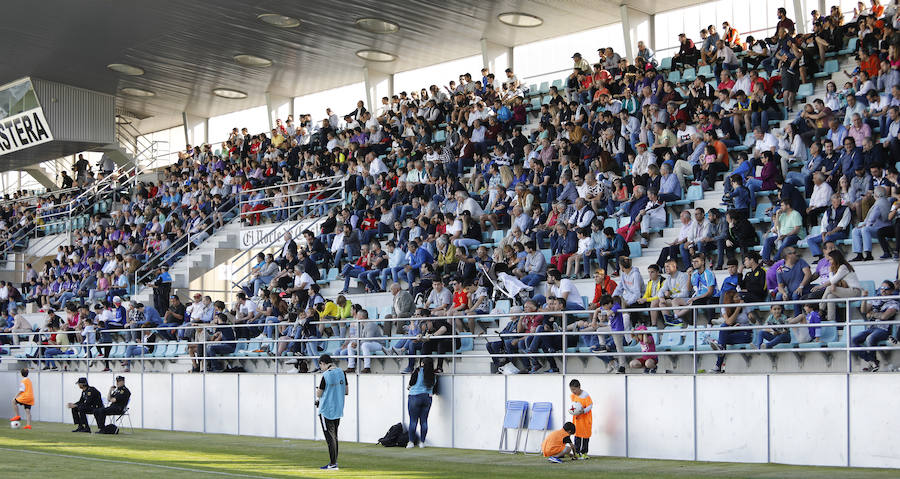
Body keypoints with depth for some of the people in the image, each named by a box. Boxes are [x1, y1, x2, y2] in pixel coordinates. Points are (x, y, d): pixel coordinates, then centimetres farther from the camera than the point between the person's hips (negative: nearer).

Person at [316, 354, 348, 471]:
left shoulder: (326, 375, -16)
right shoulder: (342, 372, 3)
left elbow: (319, 394, -9)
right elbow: (346, 391, 7)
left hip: (326, 410, -7)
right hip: (338, 410, 7)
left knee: (330, 437, -1)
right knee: (334, 436, 18)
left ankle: (333, 464, -1)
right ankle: (334, 461, 24)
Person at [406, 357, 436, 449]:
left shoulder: (418, 370, -6)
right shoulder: (433, 376, 8)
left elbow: (412, 381, -6)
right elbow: (432, 387, 10)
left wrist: (409, 386, 13)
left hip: (415, 397, -4)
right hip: (428, 398, 4)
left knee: (413, 421, 0)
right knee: (424, 421, 7)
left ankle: (411, 442, 0)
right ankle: (422, 442, 8)